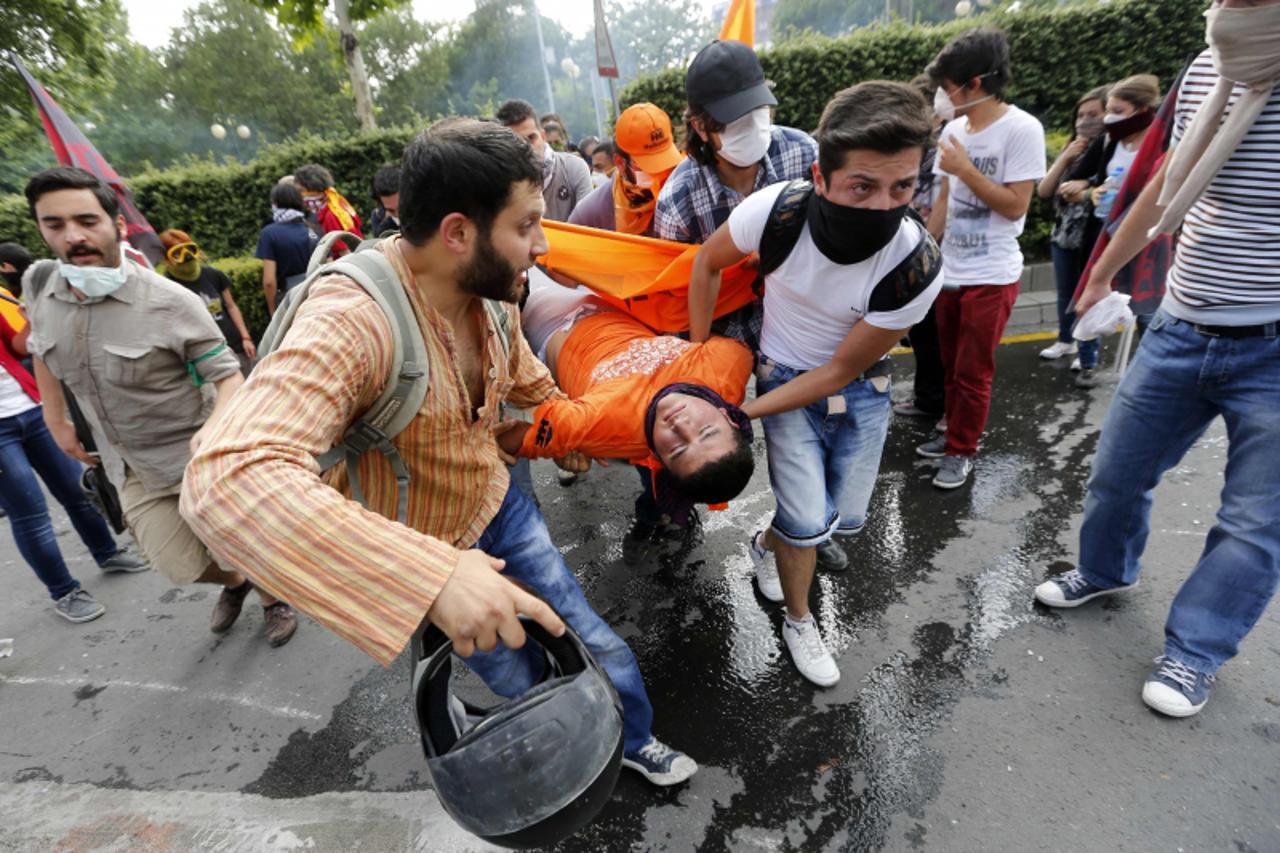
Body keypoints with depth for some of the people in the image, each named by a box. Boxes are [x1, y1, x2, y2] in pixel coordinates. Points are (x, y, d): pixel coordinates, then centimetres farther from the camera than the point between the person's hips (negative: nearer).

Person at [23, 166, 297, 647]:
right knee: (181, 565, 11)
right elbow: (40, 348, 20)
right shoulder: (43, 295, -3)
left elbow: (229, 376, -20)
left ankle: (274, 599, 41)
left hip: (200, 461, -5)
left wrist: (213, 429, -38)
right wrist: (56, 420, 18)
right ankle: (233, 583, 45)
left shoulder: (171, 303, -22)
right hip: (139, 471, 5)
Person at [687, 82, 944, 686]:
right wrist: (698, 352, -2)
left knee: (846, 519, 10)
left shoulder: (918, 267, -28)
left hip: (862, 389, 2)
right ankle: (798, 621, 24)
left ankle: (766, 544, 43)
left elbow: (839, 373, -20)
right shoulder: (776, 210, -28)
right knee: (808, 522, -6)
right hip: (786, 377, -1)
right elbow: (708, 261, -7)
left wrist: (742, 414, -22)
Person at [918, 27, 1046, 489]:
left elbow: (1015, 206, -15)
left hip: (991, 277, -6)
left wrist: (963, 167, -16)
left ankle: (962, 452, 15)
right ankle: (955, 436, 31)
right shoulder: (953, 130, 7)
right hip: (949, 272, 6)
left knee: (973, 373, 1)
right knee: (951, 366, 15)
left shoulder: (1022, 129, -12)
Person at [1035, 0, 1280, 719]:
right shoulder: (1206, 72, 1)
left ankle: (1197, 652, 26)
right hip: (1179, 332, 5)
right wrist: (1103, 271, 24)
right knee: (1119, 473, 17)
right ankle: (1106, 571, 43)